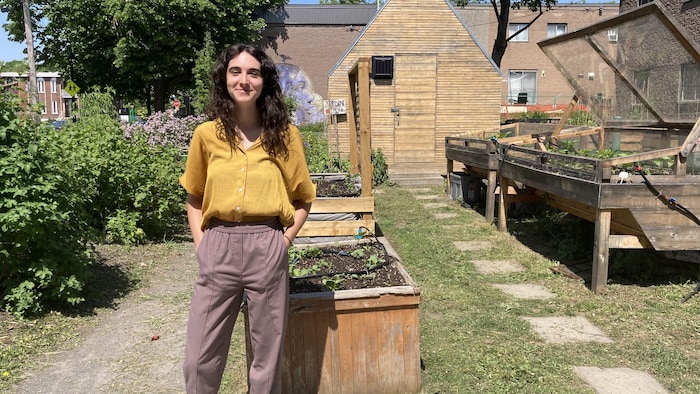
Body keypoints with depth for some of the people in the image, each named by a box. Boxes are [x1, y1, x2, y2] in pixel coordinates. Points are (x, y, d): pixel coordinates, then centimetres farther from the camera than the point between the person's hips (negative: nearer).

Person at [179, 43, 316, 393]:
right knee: (199, 361, 8)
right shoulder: (207, 134, 4)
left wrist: (284, 241, -3)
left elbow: (303, 200, 8)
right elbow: (194, 198, 15)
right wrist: (201, 244, 3)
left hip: (267, 248, -1)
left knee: (267, 356, 11)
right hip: (217, 247, 1)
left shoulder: (284, 134, 1)